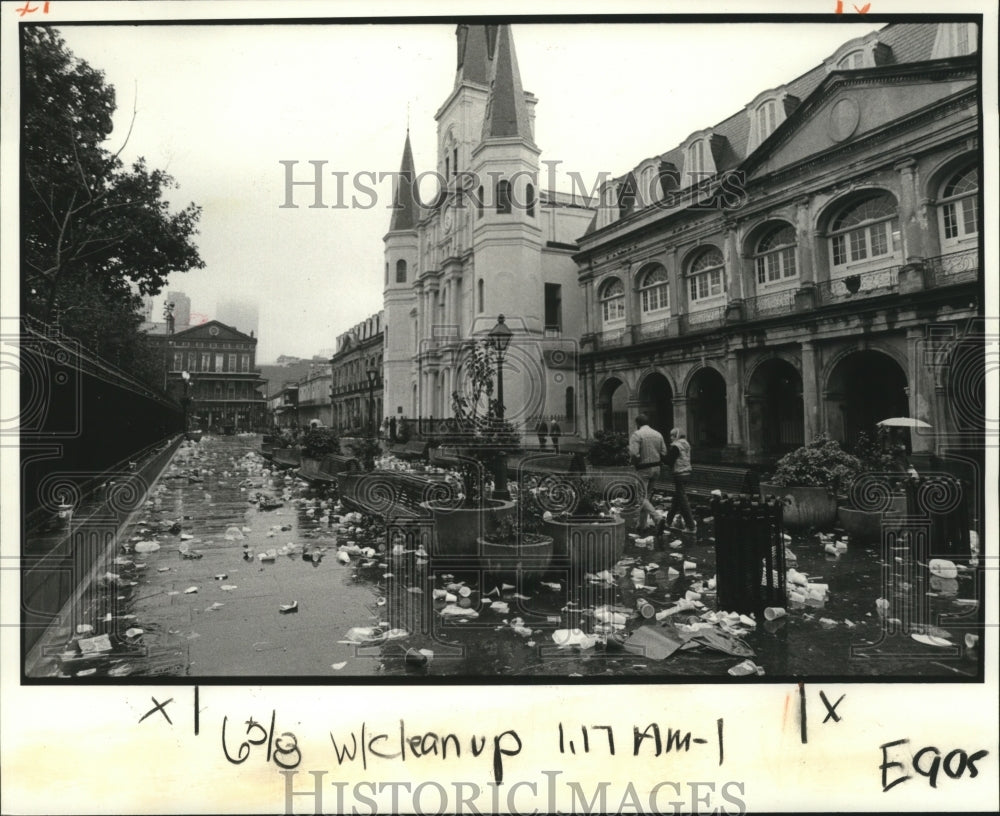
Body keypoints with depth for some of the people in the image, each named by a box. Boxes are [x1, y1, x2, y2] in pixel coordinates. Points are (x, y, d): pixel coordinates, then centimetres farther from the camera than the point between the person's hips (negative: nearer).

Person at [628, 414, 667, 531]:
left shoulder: (636, 434, -12)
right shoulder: (658, 434, 6)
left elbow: (633, 453, -22)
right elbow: (664, 452, 4)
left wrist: (634, 464, -3)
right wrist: (655, 462, 15)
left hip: (643, 469, -7)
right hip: (656, 468, 7)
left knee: (642, 498, -3)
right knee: (647, 496, 16)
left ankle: (658, 517, -20)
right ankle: (642, 524, 23)